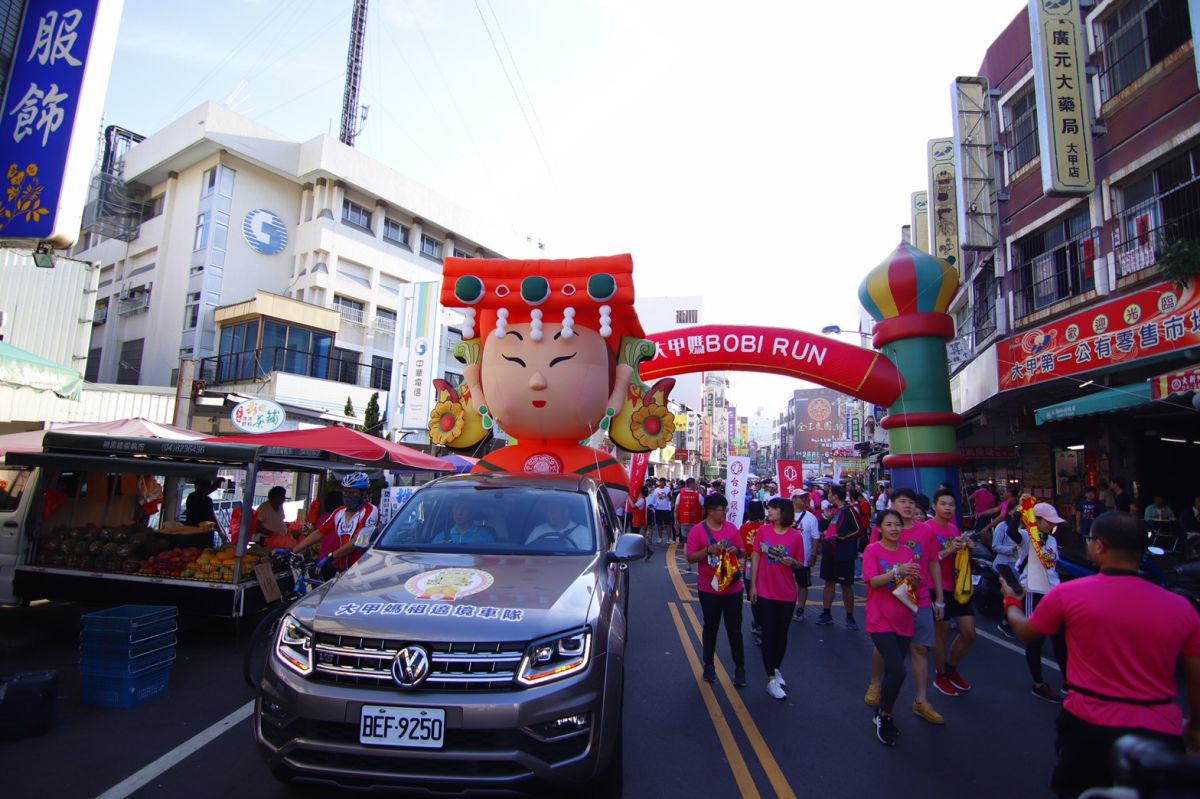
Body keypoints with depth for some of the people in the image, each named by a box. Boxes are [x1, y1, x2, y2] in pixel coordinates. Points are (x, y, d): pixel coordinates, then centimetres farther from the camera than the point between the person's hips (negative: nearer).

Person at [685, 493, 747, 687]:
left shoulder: (731, 528, 1)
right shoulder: (697, 530, -9)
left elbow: (743, 553, 8)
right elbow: (690, 558, -10)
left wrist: (737, 551, -15)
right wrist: (708, 550, -24)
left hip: (733, 588, 2)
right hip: (709, 589, -2)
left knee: (735, 630, 8)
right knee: (710, 628, 14)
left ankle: (739, 667, 20)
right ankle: (709, 665, 30)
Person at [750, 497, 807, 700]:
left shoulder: (796, 536, -6)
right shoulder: (763, 530, -5)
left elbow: (800, 564, 2)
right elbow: (756, 558, -1)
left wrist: (792, 562, -20)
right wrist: (753, 585, -3)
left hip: (787, 593, 1)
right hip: (766, 591, -1)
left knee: (782, 633, 14)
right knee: (769, 633, 3)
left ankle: (776, 669, 35)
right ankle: (771, 680, 11)